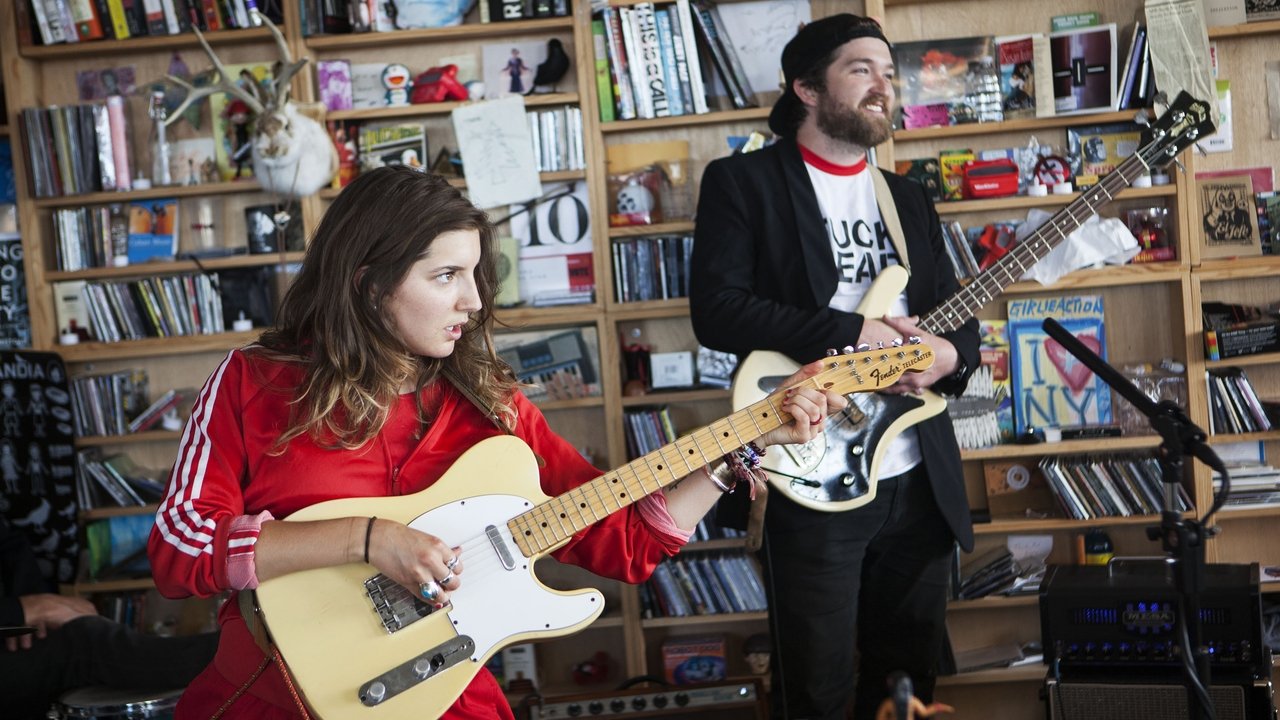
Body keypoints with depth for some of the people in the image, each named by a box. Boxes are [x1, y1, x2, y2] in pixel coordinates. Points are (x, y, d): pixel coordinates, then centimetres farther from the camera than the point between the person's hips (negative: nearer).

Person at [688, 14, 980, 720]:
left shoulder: (908, 197, 16)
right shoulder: (742, 181, -3)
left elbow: (958, 315, 15)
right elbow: (716, 309, -15)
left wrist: (950, 353, -9)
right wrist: (849, 334, -20)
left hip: (920, 477, 6)